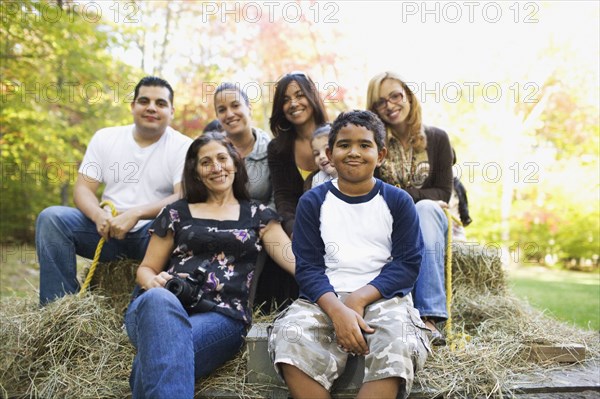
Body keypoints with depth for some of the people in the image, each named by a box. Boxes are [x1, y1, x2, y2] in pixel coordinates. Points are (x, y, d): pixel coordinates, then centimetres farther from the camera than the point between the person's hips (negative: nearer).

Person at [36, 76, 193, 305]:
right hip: (107, 228, 4)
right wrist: (99, 215, -19)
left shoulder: (183, 147, -3)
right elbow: (82, 188, 3)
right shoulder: (105, 138, 9)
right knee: (51, 217, -17)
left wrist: (136, 213, -28)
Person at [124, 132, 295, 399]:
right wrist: (153, 282, -4)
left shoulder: (258, 215, 19)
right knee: (158, 299, -39)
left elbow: (296, 259, 6)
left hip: (223, 315, -1)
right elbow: (146, 268, 22)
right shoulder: (176, 213, 20)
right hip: (163, 308, 2)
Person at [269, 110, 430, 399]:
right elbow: (308, 267, 0)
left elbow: (407, 264, 1)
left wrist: (359, 298, -14)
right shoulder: (312, 202, 7)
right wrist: (337, 309, -19)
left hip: (382, 296, 0)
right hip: (326, 297, 1)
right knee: (289, 339, -30)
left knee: (398, 345, -33)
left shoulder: (398, 201, 6)